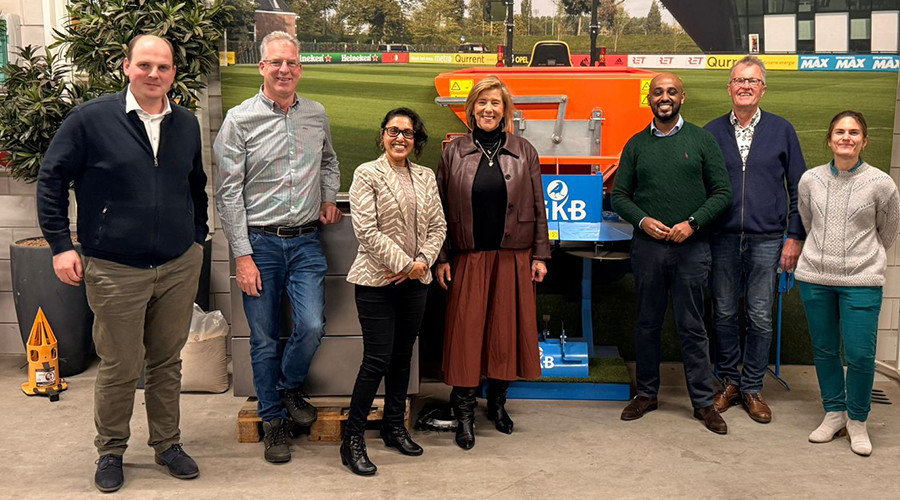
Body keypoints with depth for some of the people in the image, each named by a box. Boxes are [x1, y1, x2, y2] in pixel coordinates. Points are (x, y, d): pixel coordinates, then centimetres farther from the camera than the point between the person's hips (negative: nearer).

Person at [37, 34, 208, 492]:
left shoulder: (186, 124, 8)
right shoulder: (90, 119, -6)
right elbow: (51, 179, -2)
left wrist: (198, 237, 17)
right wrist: (60, 244, -6)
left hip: (179, 267, 4)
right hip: (115, 271, -4)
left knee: (167, 362, 14)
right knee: (119, 368, 6)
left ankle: (167, 445, 29)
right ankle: (110, 451, 26)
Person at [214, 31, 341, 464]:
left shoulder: (317, 115, 7)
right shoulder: (240, 119, -5)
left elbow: (329, 161, 29)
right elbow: (228, 192, -6)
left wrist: (329, 198, 12)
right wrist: (242, 255, -10)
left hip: (305, 241, 3)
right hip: (260, 242, -2)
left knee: (312, 326, -7)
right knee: (264, 338, 5)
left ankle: (290, 387, 24)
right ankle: (273, 420, 23)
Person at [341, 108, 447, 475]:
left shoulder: (425, 177, 12)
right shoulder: (367, 174, -4)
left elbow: (438, 226, 11)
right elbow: (366, 229, -12)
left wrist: (422, 262, -6)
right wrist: (403, 263, -13)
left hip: (415, 280, 5)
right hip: (377, 279, -5)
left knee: (403, 355, 13)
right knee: (378, 358, -8)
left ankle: (394, 427, 28)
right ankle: (352, 440, 3)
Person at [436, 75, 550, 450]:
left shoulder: (524, 152, 6)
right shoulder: (454, 152, 4)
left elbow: (538, 207, 7)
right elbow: (442, 209, 4)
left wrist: (540, 254, 2)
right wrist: (441, 258, -1)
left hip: (513, 258, 1)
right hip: (469, 260, -1)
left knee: (507, 330, 7)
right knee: (466, 332, -1)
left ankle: (497, 401, 26)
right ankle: (464, 413, 9)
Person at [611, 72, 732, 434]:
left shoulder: (701, 140, 5)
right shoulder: (636, 144, 9)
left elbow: (722, 192, 2)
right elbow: (619, 195, 9)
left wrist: (692, 223, -12)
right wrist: (642, 220, -9)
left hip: (690, 246, -1)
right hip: (647, 245, 2)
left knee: (692, 326, 3)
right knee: (648, 323, 9)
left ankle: (703, 402, 13)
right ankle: (646, 394, 22)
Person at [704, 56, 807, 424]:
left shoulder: (781, 130, 4)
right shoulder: (712, 132, 5)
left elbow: (797, 188, 5)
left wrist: (795, 237, 0)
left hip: (766, 239, -1)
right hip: (722, 238, 1)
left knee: (760, 317, 4)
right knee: (724, 313, 8)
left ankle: (752, 388, 17)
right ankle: (729, 382, 23)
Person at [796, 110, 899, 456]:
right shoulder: (810, 180, 2)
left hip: (861, 281, -2)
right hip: (815, 277, 3)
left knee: (860, 354, -4)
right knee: (824, 350, 10)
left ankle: (857, 420, 16)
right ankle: (834, 413, 27)